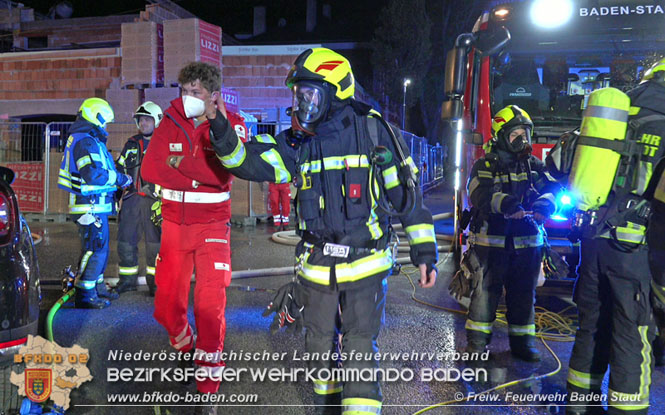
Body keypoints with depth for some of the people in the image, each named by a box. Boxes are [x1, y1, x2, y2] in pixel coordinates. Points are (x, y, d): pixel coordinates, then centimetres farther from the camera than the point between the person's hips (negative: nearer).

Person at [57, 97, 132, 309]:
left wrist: (117, 179, 11)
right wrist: (121, 179, -16)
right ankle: (85, 295, 1)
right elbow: (93, 174, -27)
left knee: (99, 249, 19)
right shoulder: (86, 141, -16)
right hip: (91, 206, -11)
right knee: (95, 249, -6)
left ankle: (96, 287, 31)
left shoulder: (86, 140, 19)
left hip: (95, 205, 11)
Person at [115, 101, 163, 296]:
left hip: (154, 199, -4)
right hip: (131, 198, 4)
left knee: (155, 243, -1)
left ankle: (155, 283, 10)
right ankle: (128, 280, 17)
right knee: (125, 241, 5)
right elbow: (119, 169, 22)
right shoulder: (131, 144, 16)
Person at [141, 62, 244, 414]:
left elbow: (223, 172, -21)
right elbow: (149, 169, -10)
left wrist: (181, 163, -15)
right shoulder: (170, 124, 4)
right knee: (167, 305, 7)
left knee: (211, 306, -6)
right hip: (174, 223, 3)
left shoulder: (228, 127, -4)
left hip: (212, 225, -3)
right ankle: (185, 347, 40)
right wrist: (196, 178, -16)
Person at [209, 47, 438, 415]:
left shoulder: (372, 132, -8)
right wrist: (221, 133, -23)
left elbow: (406, 192, -5)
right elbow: (251, 163, -7)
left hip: (366, 264, -5)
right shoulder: (296, 141, 4)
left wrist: (424, 251, -5)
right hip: (317, 267, 5)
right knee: (321, 347, 19)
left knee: (359, 351, -2)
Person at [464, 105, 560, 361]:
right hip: (492, 241, -4)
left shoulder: (534, 165, 13)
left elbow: (552, 187, -1)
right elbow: (480, 195, -19)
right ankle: (477, 340, 12)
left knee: (524, 292, 10)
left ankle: (521, 342, 23)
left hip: (526, 241, 4)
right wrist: (507, 204, -37)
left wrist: (544, 204, -24)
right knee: (487, 289, -1)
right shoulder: (485, 165, -1)